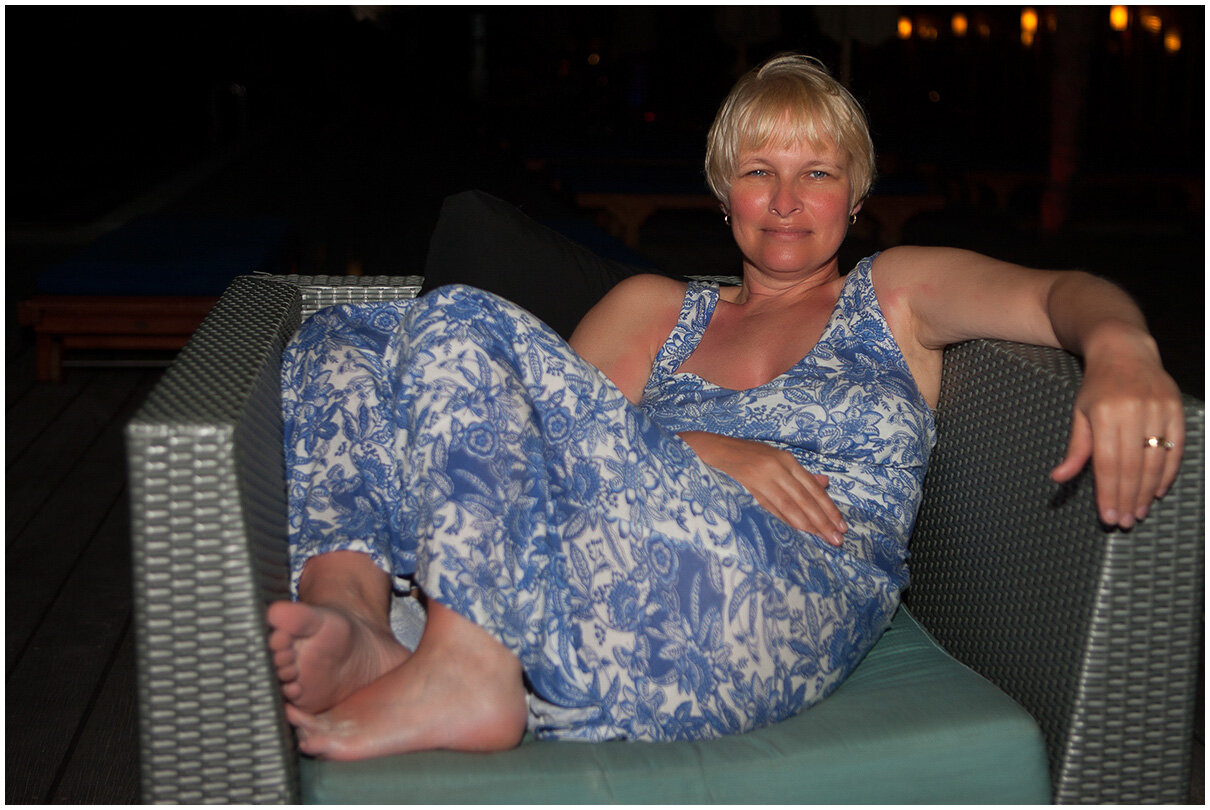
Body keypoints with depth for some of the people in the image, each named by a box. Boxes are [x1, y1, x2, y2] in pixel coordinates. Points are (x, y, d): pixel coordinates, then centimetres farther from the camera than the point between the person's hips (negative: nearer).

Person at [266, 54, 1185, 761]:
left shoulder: (895, 294, 22)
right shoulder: (652, 306, 29)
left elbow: (1059, 291, 4)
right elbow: (557, 415, 14)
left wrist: (1121, 352, -21)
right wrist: (699, 453, -5)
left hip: (779, 614, -5)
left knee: (454, 328, -16)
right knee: (342, 338, 0)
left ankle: (464, 679, -20)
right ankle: (357, 626, -24)